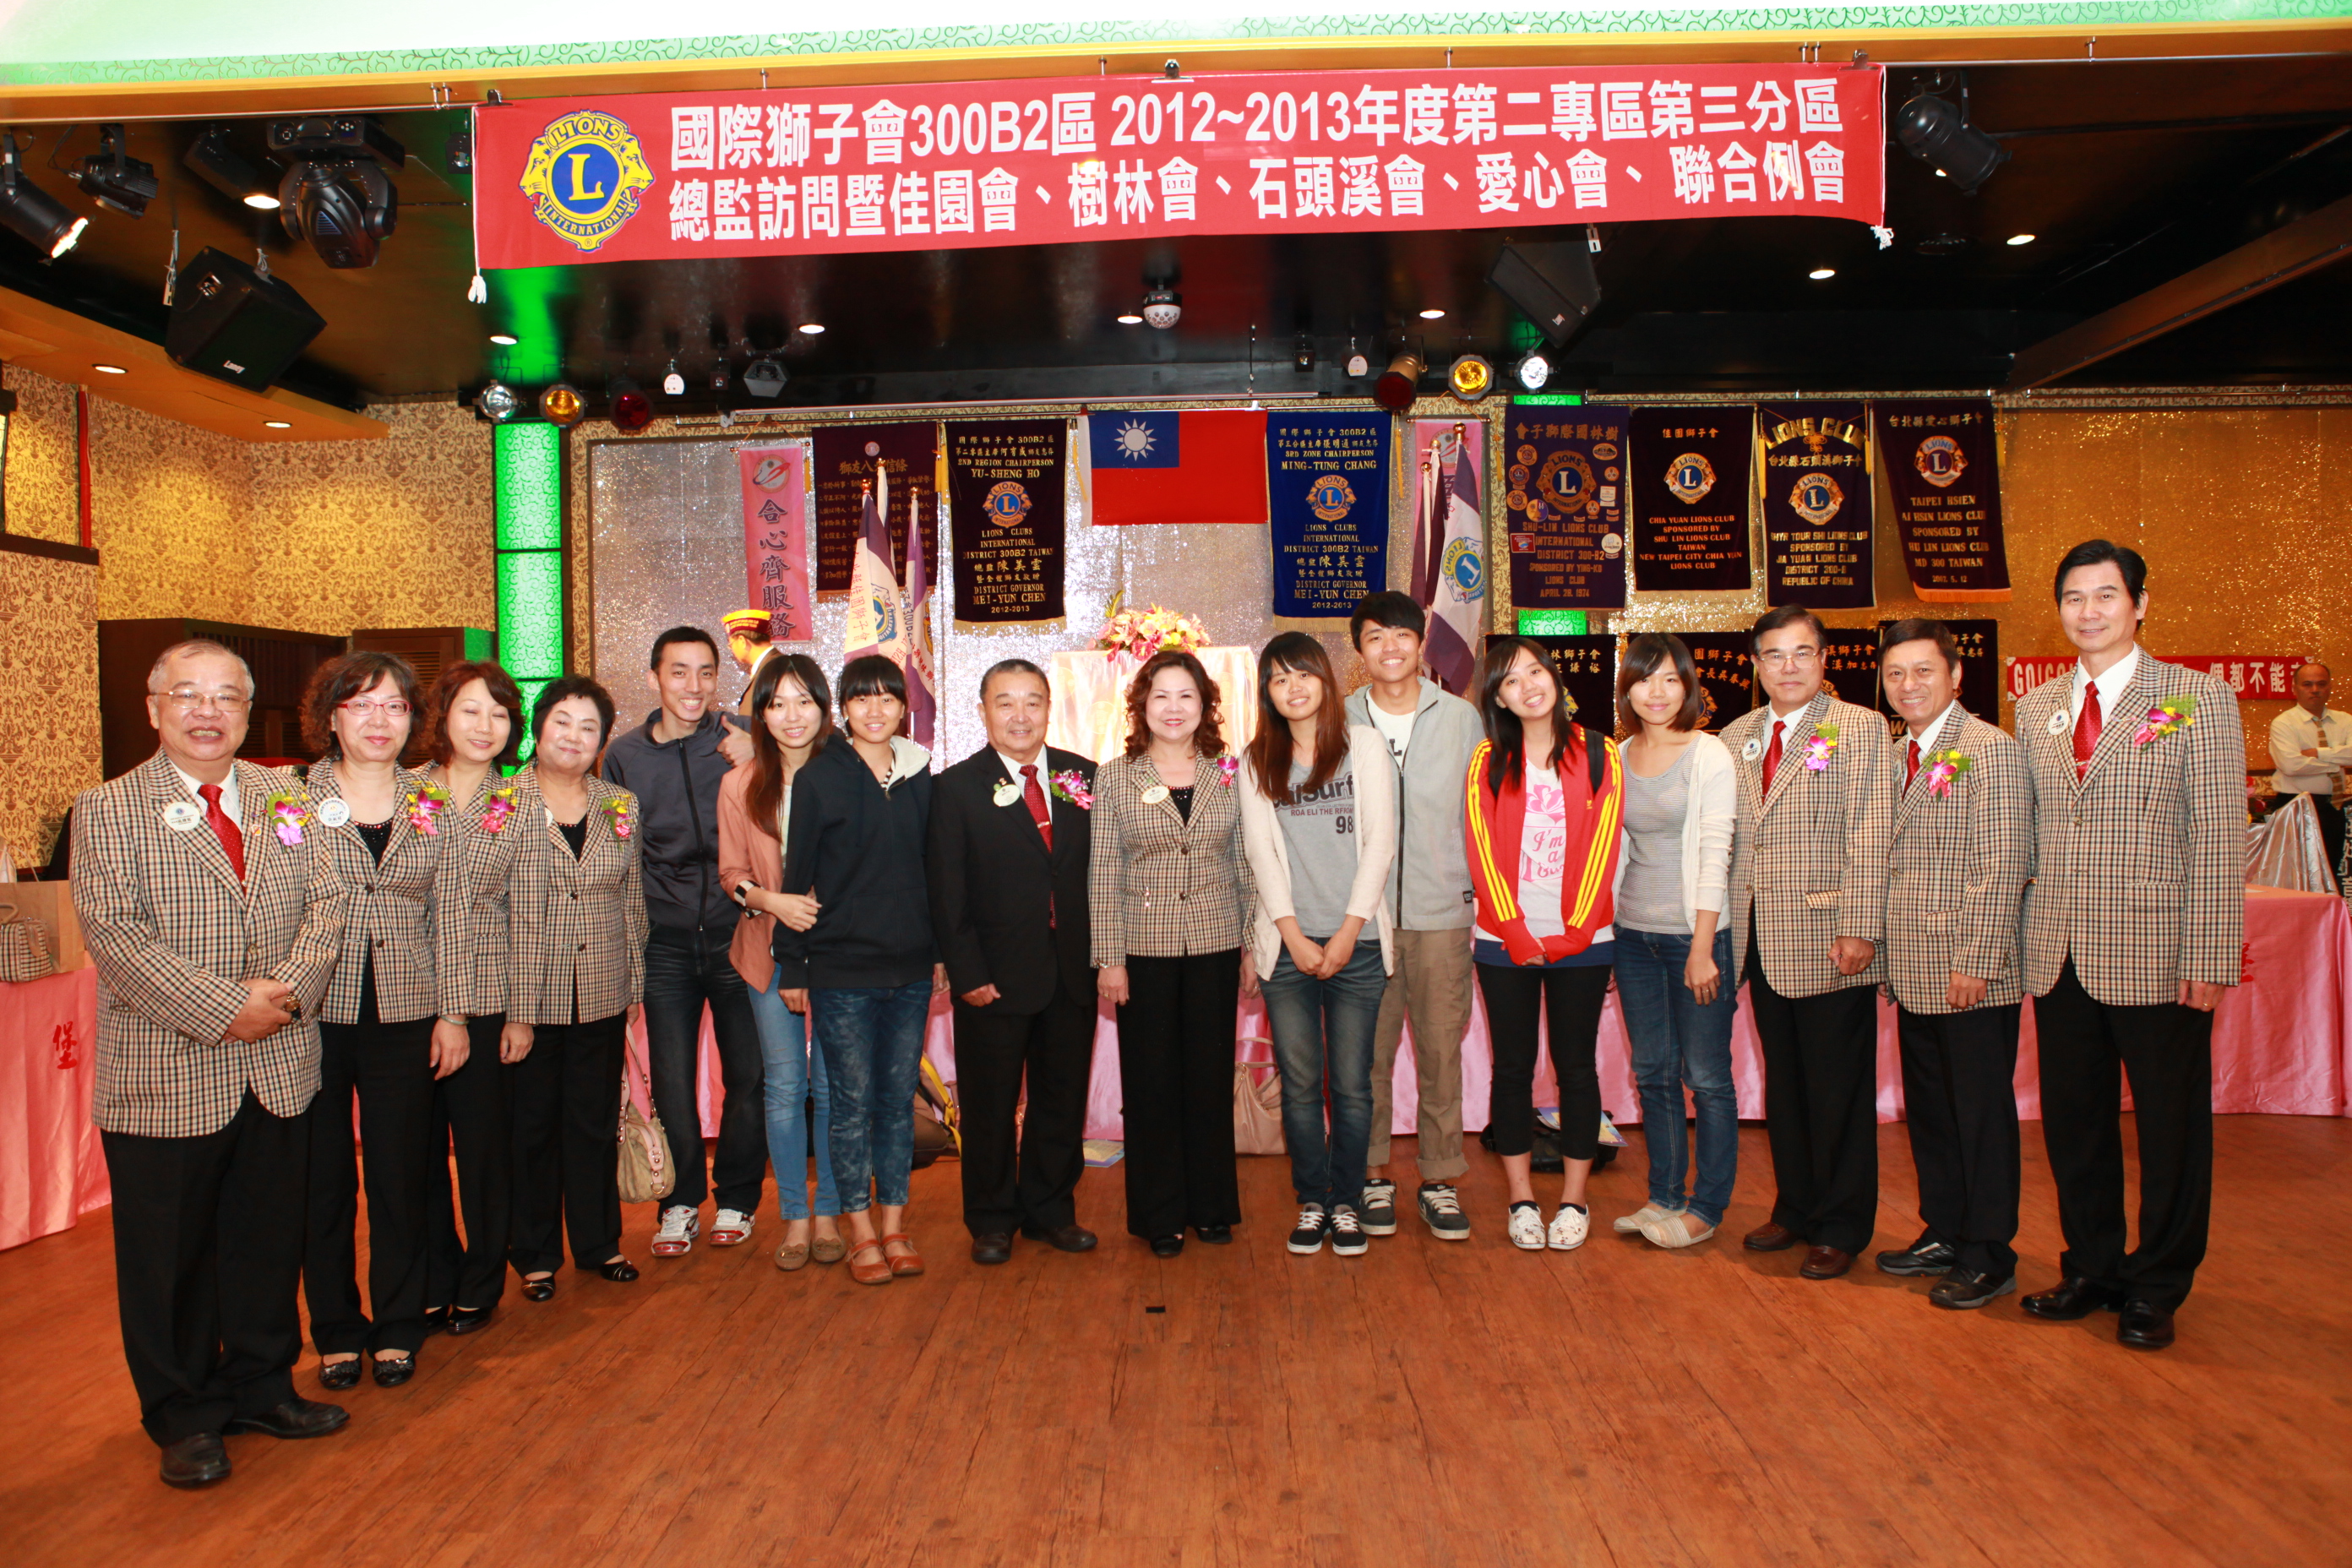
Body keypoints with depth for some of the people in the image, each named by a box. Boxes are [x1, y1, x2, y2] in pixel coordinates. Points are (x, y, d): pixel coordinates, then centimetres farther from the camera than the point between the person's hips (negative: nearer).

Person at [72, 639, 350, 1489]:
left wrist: (287, 991, -14)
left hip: (279, 1072, 4)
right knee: (170, 1254, 10)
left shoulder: (287, 799, 8)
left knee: (269, 1238, 15)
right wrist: (224, 1010, -19)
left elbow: (326, 904, 3)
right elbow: (113, 934, -14)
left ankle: (262, 1385, 33)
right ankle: (182, 1416, 27)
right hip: (166, 1079, -3)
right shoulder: (108, 809, -4)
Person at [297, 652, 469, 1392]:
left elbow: (445, 915, 8)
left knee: (401, 1176, 8)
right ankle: (336, 1329, 25)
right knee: (323, 1176, 8)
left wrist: (452, 1012, 5)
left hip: (404, 1015, 2)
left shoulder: (431, 804, 6)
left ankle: (397, 1328, 24)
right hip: (313, 1016, -1)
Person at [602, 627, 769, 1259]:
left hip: (735, 934, -1)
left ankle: (736, 1198, 23)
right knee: (671, 1078, 6)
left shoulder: (742, 745, -1)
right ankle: (681, 1201, 24)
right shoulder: (625, 755, 5)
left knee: (747, 1072, 5)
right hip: (666, 941, 1)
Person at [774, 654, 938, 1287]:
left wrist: (941, 951, 9)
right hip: (842, 970, -3)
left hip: (910, 968, 4)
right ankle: (862, 1233, 15)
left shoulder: (919, 775, 7)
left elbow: (932, 867, 12)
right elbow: (798, 874, -3)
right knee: (853, 1102, 3)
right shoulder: (819, 778, -4)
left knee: (899, 1098, 9)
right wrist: (790, 965, -4)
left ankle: (894, 1226, 20)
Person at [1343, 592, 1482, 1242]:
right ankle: (1372, 1175, 18)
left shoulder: (1461, 718, 6)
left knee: (1442, 1049, 5)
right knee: (1368, 1052, 4)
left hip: (1443, 912, 1)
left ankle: (1439, 1178, 17)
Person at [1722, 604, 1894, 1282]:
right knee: (1783, 1084, 15)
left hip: (1829, 941, -5)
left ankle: (1840, 1227, 18)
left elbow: (1870, 839, -11)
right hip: (1762, 940, 5)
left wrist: (1859, 929, -17)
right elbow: (1725, 838, 11)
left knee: (1838, 1091, 5)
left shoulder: (1860, 729, -4)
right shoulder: (1736, 737, 11)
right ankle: (1795, 1208, 29)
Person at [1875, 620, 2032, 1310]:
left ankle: (1987, 1256, 15)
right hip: (1915, 975, 8)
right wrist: (1886, 949, 11)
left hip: (1972, 976, -7)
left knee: (1982, 1115, 3)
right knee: (1928, 1111, 16)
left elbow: (2002, 865, -16)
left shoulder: (1991, 749, -11)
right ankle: (1943, 1233, 29)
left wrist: (1977, 963, -19)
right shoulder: (1894, 756, 13)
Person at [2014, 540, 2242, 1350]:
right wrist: (2027, 930, 6)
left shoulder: (2199, 698, -3)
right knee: (2072, 1121, 13)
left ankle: (2156, 1286, 25)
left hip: (2157, 957, -4)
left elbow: (2220, 838, -7)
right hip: (2060, 954, 4)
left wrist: (2210, 959, -12)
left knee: (2170, 1124, 8)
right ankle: (2091, 1268, 30)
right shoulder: (2035, 708, 10)